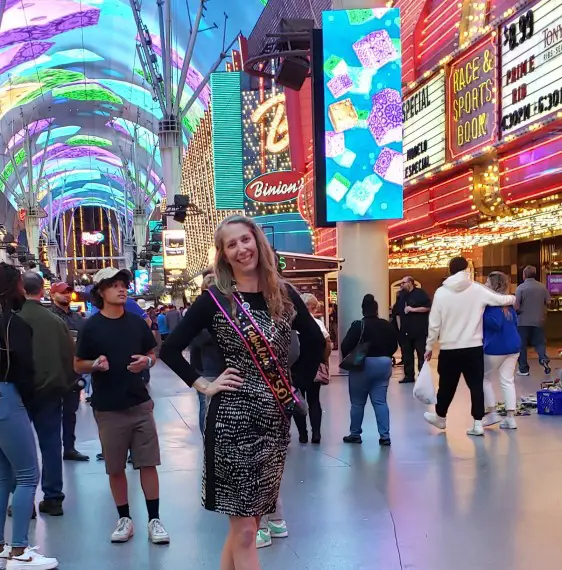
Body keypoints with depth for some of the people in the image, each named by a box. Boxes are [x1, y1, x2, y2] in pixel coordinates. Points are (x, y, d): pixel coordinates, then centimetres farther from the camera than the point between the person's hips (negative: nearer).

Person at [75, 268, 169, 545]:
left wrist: (146, 361, -9)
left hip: (140, 403, 2)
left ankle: (154, 519, 11)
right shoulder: (91, 327, -4)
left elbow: (152, 354, 14)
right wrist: (96, 364, -20)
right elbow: (78, 365, 1)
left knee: (148, 463, 2)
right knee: (115, 468, 8)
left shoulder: (137, 322, 4)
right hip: (108, 408, -2)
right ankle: (124, 519, 23)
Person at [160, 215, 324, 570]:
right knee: (245, 530, -1)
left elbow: (315, 340, 18)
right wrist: (204, 385, -7)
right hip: (233, 419, -4)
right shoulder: (215, 300, -5)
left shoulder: (284, 295, 6)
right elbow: (170, 349, -2)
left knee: (245, 522, 13)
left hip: (276, 421, 4)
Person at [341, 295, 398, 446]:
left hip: (363, 365, -4)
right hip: (384, 364, 4)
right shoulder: (387, 325, 4)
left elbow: (345, 346, -15)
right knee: (380, 401, 7)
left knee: (357, 402, 8)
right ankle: (385, 436, 1)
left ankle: (355, 434, 16)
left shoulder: (358, 325, -12)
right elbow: (394, 346, 10)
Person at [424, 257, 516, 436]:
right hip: (474, 347, 0)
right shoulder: (478, 289, -5)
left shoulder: (441, 292, -5)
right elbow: (502, 300, 5)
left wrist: (429, 346, 7)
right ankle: (478, 423, 6)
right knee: (476, 385, 7)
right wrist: (513, 298, 28)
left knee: (447, 386, 14)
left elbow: (434, 323, -3)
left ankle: (440, 417, 32)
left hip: (449, 349, 0)